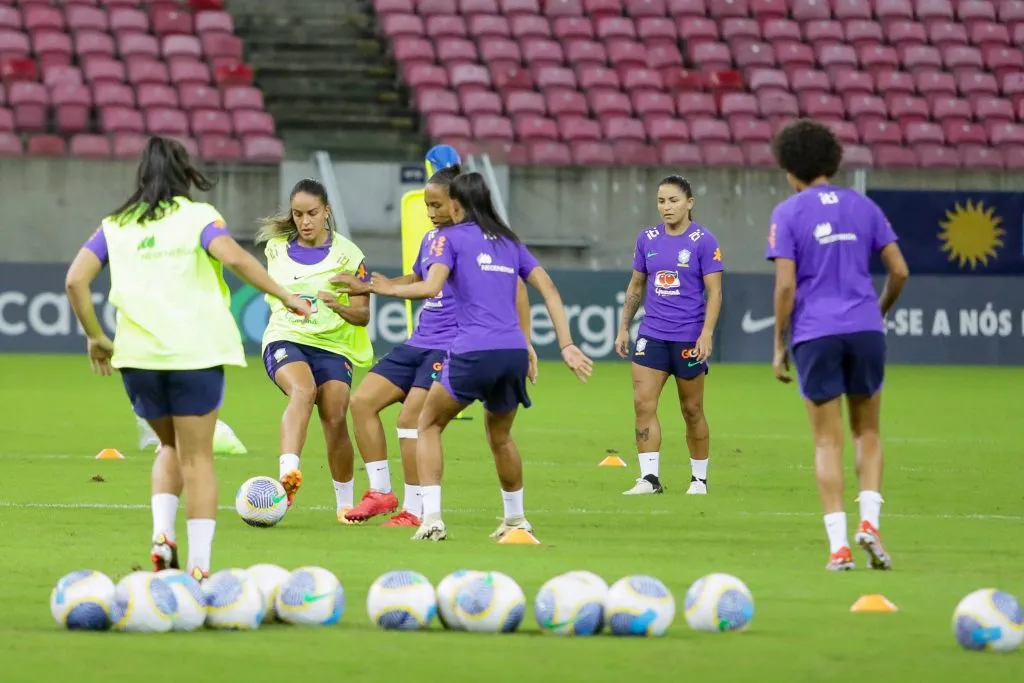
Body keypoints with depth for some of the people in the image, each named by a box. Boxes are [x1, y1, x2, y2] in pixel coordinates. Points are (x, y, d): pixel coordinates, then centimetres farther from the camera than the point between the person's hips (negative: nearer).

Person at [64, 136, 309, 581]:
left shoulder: (115, 226, 11)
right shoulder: (197, 216, 2)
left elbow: (75, 280, 1)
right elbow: (235, 258, -16)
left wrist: (94, 336, 10)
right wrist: (285, 297, -9)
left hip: (138, 356, 3)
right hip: (196, 351, -3)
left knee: (172, 446, 24)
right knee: (196, 457, 5)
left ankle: (162, 533, 2)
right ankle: (199, 565, -1)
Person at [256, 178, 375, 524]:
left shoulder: (347, 254, 0)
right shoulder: (277, 247, 8)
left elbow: (363, 315, -2)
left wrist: (338, 306, -19)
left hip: (332, 345, 0)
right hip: (285, 339, 0)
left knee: (335, 420, -11)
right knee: (302, 391, -31)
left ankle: (345, 503, 9)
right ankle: (288, 473, -51)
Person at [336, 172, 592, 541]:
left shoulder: (450, 237, 4)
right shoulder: (508, 241, 20)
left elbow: (431, 287, -12)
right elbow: (548, 289, 14)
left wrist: (390, 288, 5)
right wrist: (567, 345, 13)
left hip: (473, 352, -5)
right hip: (514, 351, 5)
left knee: (428, 424, 14)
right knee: (499, 435, 28)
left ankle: (432, 517, -1)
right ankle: (515, 518, 35)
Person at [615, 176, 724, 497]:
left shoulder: (703, 241, -6)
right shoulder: (647, 239, 7)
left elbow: (714, 292, -7)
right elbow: (636, 286, 16)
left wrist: (707, 333, -17)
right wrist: (623, 328, 12)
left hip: (689, 338, -4)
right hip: (651, 335, 4)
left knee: (692, 410, 5)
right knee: (643, 403, -8)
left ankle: (699, 479, 18)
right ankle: (650, 478, -7)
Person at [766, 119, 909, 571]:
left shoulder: (787, 214, -1)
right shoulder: (862, 206, 9)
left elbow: (785, 285, -9)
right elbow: (899, 271, 7)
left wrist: (779, 347, -1)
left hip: (815, 334, -2)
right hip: (865, 330, 2)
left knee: (827, 442, 3)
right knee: (867, 433, 16)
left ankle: (838, 545, -5)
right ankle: (869, 521, -5)